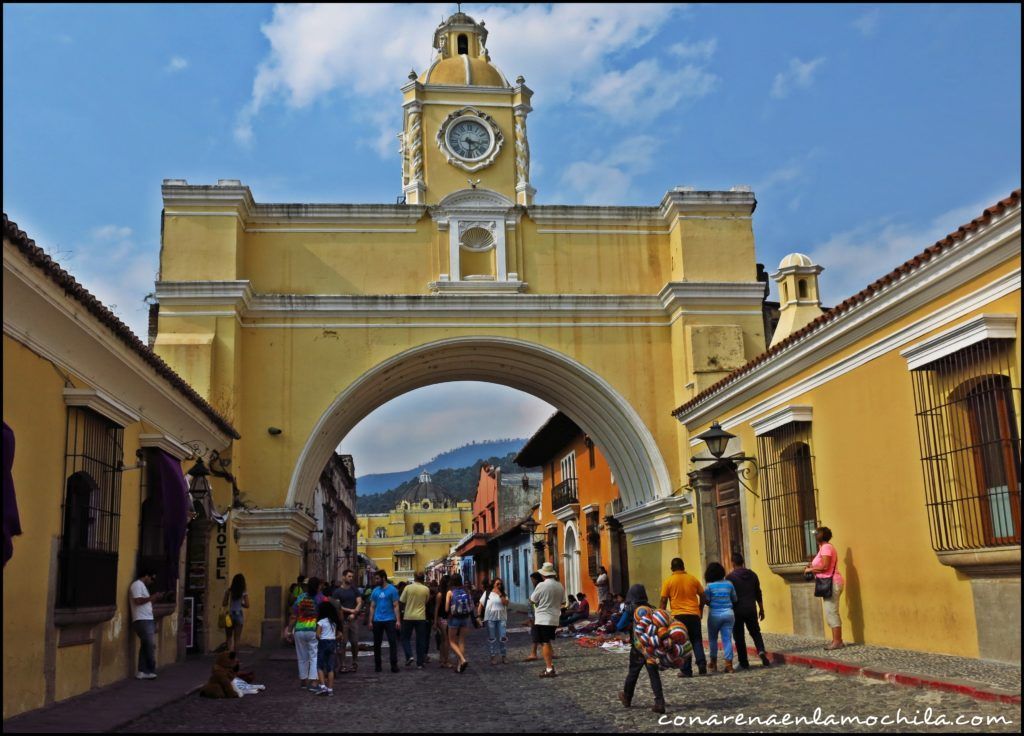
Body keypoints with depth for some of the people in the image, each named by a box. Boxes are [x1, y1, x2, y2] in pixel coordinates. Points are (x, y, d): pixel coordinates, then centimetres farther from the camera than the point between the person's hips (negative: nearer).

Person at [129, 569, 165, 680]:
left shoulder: (142, 586, 22)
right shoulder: (137, 585, -9)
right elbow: (138, 601, -21)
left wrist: (156, 598, 15)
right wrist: (152, 597, -14)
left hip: (147, 620, 10)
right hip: (142, 621, -10)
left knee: (146, 646, 6)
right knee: (150, 645, -8)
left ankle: (142, 672, 7)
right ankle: (150, 671, -2)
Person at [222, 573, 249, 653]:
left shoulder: (228, 591, -2)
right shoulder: (244, 592, -5)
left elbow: (224, 604, -4)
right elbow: (247, 605, -8)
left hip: (230, 614, 1)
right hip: (239, 615, -1)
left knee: (229, 637, 10)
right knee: (237, 637, 6)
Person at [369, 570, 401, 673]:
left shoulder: (392, 590, -4)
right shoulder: (375, 591, 8)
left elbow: (395, 606, -6)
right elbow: (372, 607, 11)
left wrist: (398, 620, -12)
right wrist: (370, 621, 4)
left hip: (390, 620, -4)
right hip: (377, 621, 4)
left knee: (393, 642, -5)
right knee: (377, 644, 9)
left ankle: (394, 665, -1)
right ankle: (377, 665, 19)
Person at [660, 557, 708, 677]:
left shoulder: (668, 581, -1)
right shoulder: (693, 579, 6)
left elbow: (664, 600, -3)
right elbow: (702, 596, 10)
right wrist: (700, 610, 23)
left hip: (679, 615, -2)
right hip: (694, 614, 2)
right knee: (697, 641, 12)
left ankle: (686, 670, 4)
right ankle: (702, 666, 2)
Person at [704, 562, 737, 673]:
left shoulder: (709, 586, -8)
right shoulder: (729, 584, 2)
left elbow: (706, 601, -9)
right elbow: (734, 599, 8)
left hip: (715, 614, -2)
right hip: (728, 613, 2)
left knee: (713, 639, 13)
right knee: (727, 639, 3)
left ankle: (713, 663, 19)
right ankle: (728, 663, -3)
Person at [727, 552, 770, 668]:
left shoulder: (730, 577, -8)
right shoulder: (752, 575, 5)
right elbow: (758, 594, 10)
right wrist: (761, 609, 19)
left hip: (737, 611, -4)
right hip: (751, 610, 4)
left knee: (739, 637, 6)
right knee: (755, 633, 16)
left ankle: (744, 663, 7)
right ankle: (761, 651, -11)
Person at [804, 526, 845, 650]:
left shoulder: (826, 547, -11)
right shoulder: (826, 547, 20)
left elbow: (825, 566, -20)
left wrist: (810, 569, -9)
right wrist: (813, 567, 6)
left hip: (831, 583, -11)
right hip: (830, 583, 11)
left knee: (831, 612, -9)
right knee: (831, 613, 12)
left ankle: (837, 641, -9)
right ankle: (836, 640, 15)